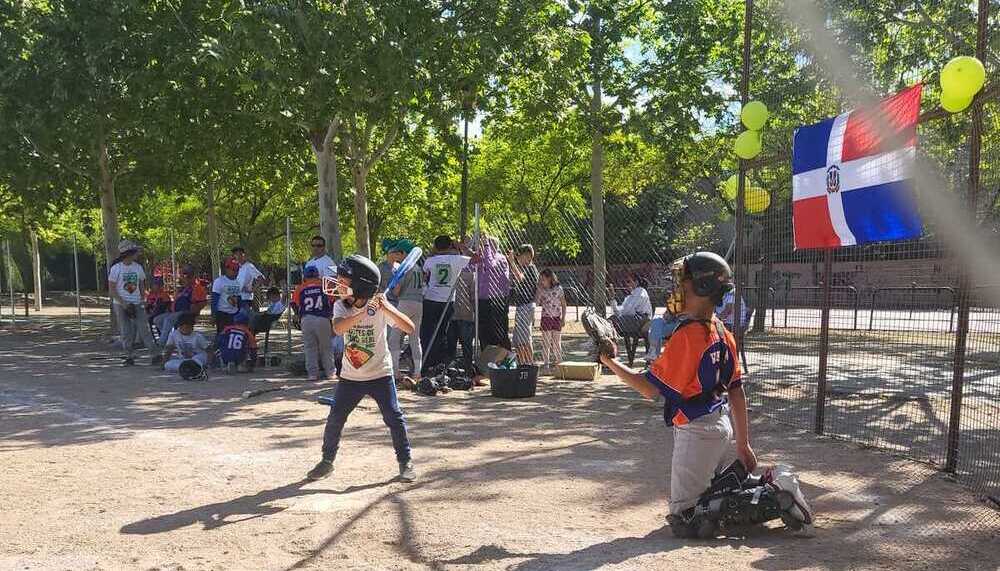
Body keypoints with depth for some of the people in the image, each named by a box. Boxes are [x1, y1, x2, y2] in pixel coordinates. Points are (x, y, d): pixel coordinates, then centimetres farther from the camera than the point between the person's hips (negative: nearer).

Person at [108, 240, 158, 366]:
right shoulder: (115, 269, -6)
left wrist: (141, 299, 2)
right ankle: (130, 356, 10)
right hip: (121, 304, -2)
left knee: (144, 329, -5)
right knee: (126, 331, 1)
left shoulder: (138, 267, 6)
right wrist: (123, 303, -14)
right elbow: (111, 289, -6)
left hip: (137, 304, 2)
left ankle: (155, 354, -7)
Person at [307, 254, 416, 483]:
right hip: (350, 377, 3)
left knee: (394, 418, -3)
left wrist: (387, 309, -36)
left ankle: (405, 462, 15)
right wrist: (365, 312, -39)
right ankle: (327, 461, 25)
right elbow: (338, 328, -27)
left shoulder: (379, 306, -14)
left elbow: (410, 328, -24)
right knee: (335, 419, 6)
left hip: (380, 374, -3)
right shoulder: (341, 306, -5)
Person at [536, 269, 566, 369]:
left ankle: (558, 359, 19)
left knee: (556, 341, 7)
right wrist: (539, 288, -7)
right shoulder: (541, 289, 3)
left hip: (556, 318, -2)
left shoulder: (558, 288, -3)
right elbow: (537, 302, -7)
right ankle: (546, 362, 7)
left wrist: (563, 318, -4)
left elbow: (563, 304, 0)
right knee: (546, 342, 2)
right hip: (545, 318, 2)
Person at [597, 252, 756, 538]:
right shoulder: (721, 332, 6)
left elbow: (651, 388, -19)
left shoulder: (687, 335, -21)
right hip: (723, 426, 9)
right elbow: (736, 391, 9)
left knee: (683, 518, 3)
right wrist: (742, 443, 14)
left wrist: (611, 362, -11)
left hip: (697, 432, -9)